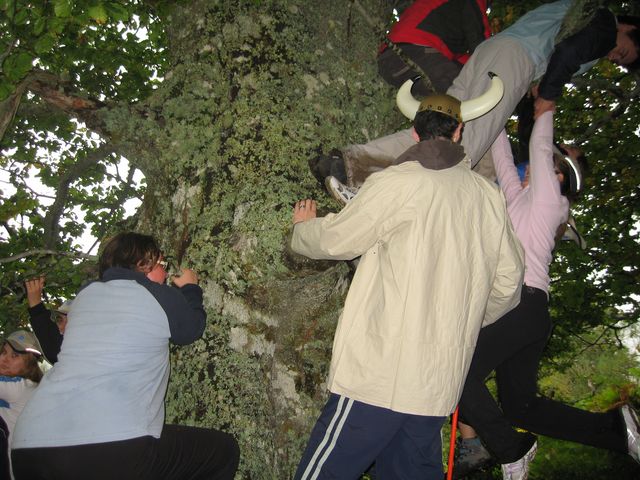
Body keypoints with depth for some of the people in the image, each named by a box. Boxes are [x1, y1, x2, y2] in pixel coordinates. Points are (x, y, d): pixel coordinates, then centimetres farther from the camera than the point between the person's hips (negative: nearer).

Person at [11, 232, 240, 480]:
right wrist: (190, 288, 41)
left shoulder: (86, 294, 17)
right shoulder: (162, 297, 3)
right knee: (223, 450, 9)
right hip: (113, 447, -7)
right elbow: (192, 328, 24)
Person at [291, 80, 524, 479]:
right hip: (442, 383, 7)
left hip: (380, 376, -6)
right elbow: (508, 281, 12)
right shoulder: (489, 196, 9)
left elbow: (334, 240, 0)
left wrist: (303, 226, 23)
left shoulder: (397, 183, -8)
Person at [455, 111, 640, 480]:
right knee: (520, 406, 12)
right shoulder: (521, 198, 23)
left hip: (521, 303, -9)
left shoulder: (547, 196, 3)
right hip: (528, 311, 9)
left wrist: (545, 112, 26)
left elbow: (541, 146, 9)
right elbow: (503, 159, 28)